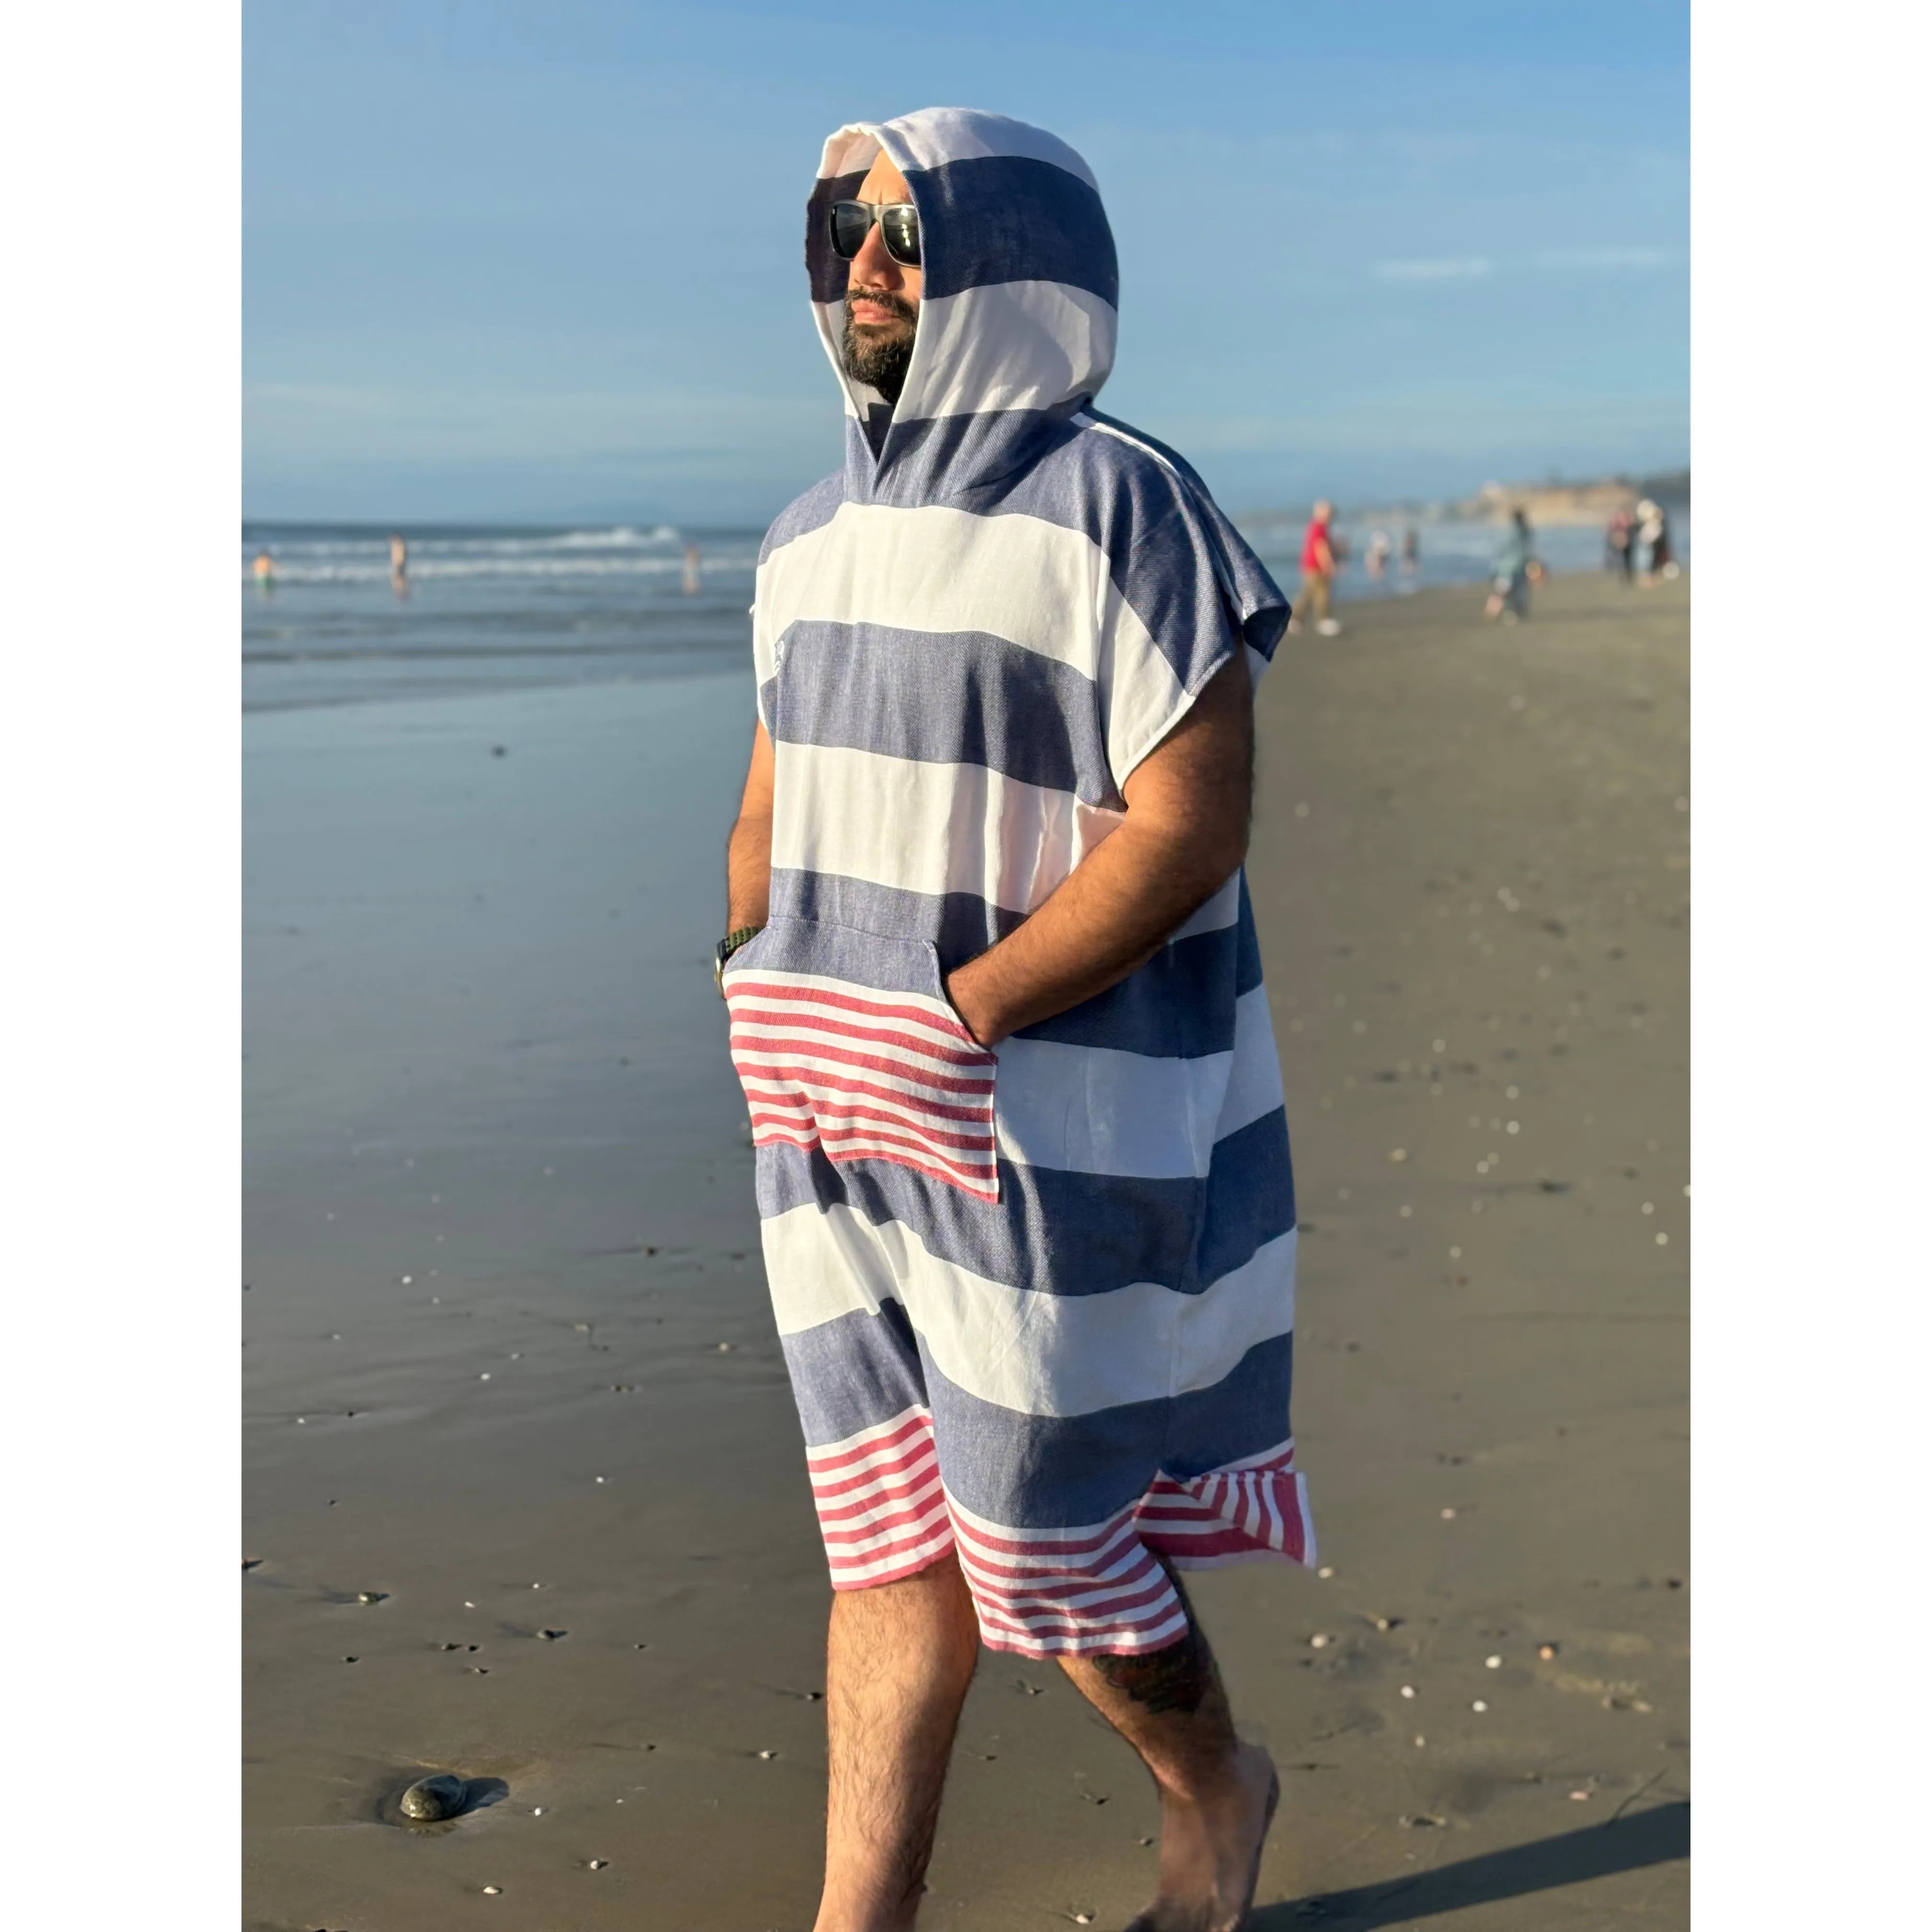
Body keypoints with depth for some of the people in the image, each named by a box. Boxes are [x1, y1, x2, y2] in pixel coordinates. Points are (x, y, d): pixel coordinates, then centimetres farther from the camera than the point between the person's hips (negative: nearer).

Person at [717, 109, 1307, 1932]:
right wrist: (757, 988, -1)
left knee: (1037, 1546, 5)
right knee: (888, 1539, 10)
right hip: (848, 1130, 6)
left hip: (1061, 1124, -6)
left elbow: (1192, 826, -18)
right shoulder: (814, 535, 10)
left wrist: (952, 1018, -22)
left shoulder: (1118, 504, -13)